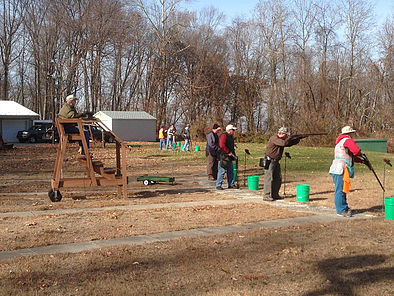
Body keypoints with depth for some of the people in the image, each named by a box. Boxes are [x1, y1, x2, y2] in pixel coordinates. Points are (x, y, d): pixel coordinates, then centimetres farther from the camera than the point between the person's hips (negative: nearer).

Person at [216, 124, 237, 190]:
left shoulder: (231, 137, 18)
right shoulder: (224, 136, -13)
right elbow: (222, 146, -24)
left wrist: (233, 154, 12)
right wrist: (228, 152, -20)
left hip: (229, 157, 10)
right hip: (223, 157, -9)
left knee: (231, 171, 11)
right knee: (222, 171, -7)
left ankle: (231, 185, 18)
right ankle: (218, 185, -1)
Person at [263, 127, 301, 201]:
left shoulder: (282, 139, 12)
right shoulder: (274, 138, -18)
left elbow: (289, 143, 16)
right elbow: (284, 143, -30)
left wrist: (297, 139, 2)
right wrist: (291, 138, -15)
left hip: (276, 161, 9)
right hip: (269, 161, -9)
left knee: (278, 179, 10)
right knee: (269, 178, -9)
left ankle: (275, 194, 18)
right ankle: (266, 196, -7)